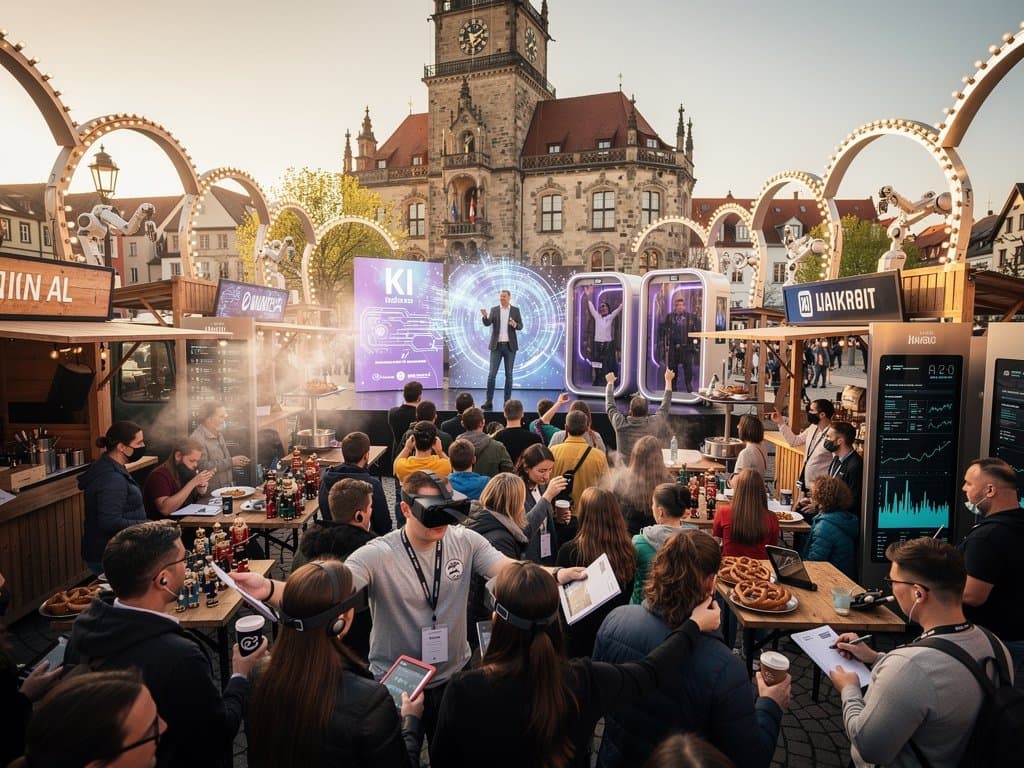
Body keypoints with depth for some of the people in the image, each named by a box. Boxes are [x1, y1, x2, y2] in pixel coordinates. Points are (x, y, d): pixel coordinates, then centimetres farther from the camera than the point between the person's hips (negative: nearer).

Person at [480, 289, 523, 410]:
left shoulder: (515, 310, 4)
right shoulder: (494, 309, 4)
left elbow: (520, 326, 0)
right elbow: (487, 323, -9)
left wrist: (515, 325, -22)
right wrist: (484, 316, -30)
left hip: (510, 346, 0)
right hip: (496, 345, 0)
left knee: (508, 374, 3)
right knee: (492, 373, -3)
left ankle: (507, 400, 10)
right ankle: (489, 401, 0)